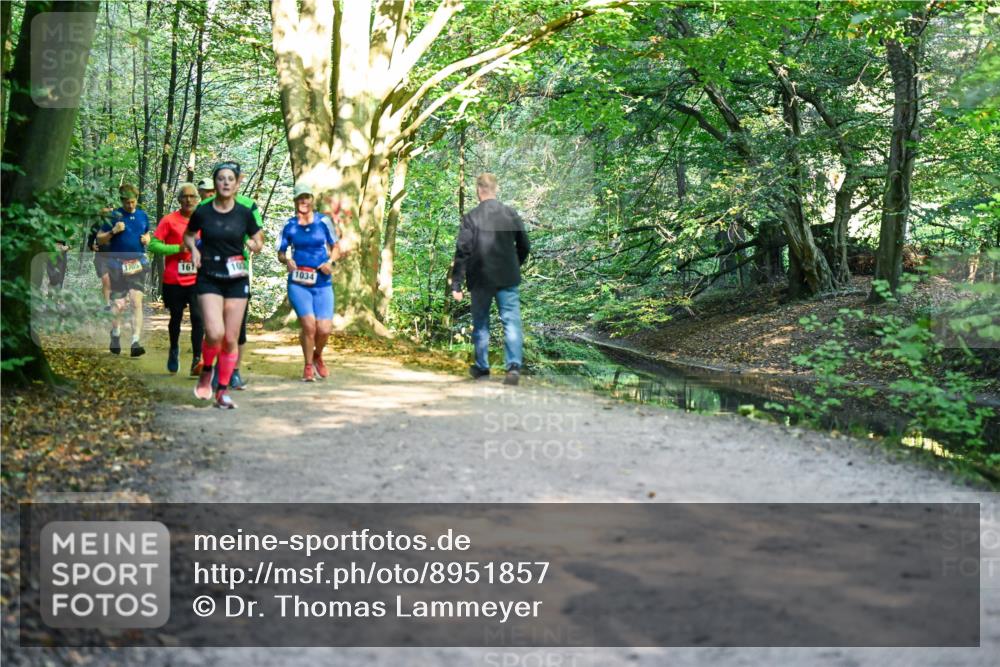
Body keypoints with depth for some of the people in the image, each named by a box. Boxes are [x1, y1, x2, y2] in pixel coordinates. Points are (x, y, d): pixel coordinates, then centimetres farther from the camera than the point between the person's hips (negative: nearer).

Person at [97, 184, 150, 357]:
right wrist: (113, 231, -18)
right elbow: (99, 239, -1)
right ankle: (115, 338, 30)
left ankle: (135, 342, -13)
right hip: (118, 264, -2)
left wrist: (146, 238, 2)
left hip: (138, 263, 2)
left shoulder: (142, 215, 8)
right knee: (118, 305, 7)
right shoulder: (114, 216, -3)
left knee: (136, 301, -10)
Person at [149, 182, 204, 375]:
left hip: (197, 279, 1)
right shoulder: (169, 220, -2)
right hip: (174, 280, -1)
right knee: (176, 318, 12)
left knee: (198, 317, -12)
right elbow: (153, 245, -6)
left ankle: (197, 360, -13)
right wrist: (178, 248, -16)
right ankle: (174, 350, 38)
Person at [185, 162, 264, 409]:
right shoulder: (202, 212, -1)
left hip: (237, 280, 2)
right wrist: (193, 249, -2)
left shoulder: (244, 213, 1)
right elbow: (188, 235, 17)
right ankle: (206, 370, 12)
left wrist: (253, 244, -9)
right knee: (215, 333, -18)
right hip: (209, 279, -1)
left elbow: (259, 244, 12)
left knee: (231, 339, 2)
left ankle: (223, 390, 14)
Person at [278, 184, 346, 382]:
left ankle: (318, 356, 27)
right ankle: (308, 366, 9)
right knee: (309, 324, -15)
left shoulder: (323, 221, 2)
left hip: (322, 283, 1)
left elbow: (336, 248, 10)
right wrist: (287, 260, -10)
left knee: (324, 329, -7)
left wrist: (330, 262, -9)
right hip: (298, 283, 0)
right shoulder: (289, 225, 5)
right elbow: (280, 253, 12)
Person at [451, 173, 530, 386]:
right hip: (508, 279, 1)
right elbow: (524, 247, 8)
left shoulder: (471, 218, -6)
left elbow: (462, 252, -9)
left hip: (481, 279, -1)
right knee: (511, 321, -2)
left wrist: (456, 284, -6)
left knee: (481, 323, 14)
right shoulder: (511, 214, 2)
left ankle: (482, 367, 23)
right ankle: (514, 365, -18)